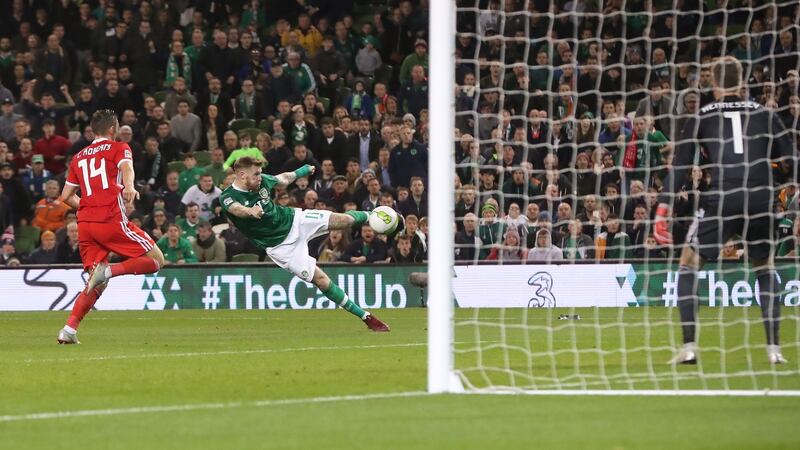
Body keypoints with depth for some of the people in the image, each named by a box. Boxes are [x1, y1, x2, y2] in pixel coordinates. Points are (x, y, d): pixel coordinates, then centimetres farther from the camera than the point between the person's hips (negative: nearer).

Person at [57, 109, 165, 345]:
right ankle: (108, 270, -20)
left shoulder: (79, 157, 22)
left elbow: (66, 196, 23)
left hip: (84, 223, 6)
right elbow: (126, 166, -16)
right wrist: (129, 187, -35)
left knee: (98, 284, 11)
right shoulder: (118, 148, 7)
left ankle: (69, 330, -6)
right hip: (112, 220, -6)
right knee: (156, 260, 2)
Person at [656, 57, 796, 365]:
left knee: (688, 264, 14)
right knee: (765, 267, 23)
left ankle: (689, 346, 1)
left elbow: (679, 166, 5)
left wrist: (663, 210, 3)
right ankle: (773, 348, 11)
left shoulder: (702, 118, 11)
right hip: (760, 200, 2)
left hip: (719, 200, -2)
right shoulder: (765, 115, 14)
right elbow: (790, 164, 12)